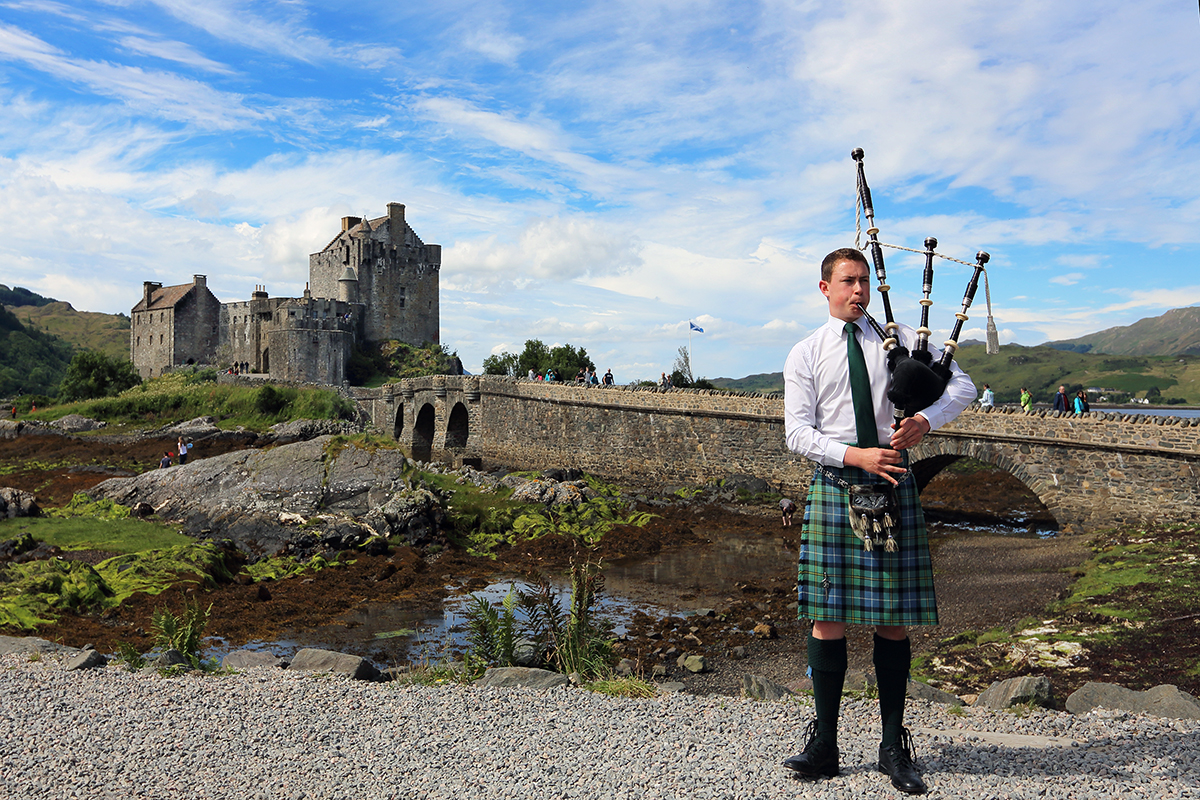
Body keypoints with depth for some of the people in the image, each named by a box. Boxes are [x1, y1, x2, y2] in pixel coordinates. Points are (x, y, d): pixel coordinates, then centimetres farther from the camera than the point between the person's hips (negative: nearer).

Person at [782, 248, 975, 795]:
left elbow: (962, 386, 8)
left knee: (893, 620, 4)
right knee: (828, 618, 0)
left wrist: (926, 419, -12)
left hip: (893, 487, 1)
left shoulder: (900, 339, 10)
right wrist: (855, 455, -16)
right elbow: (798, 433, -1)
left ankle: (894, 746, 17)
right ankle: (824, 744, 12)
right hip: (834, 485, -1)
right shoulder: (805, 355, 6)